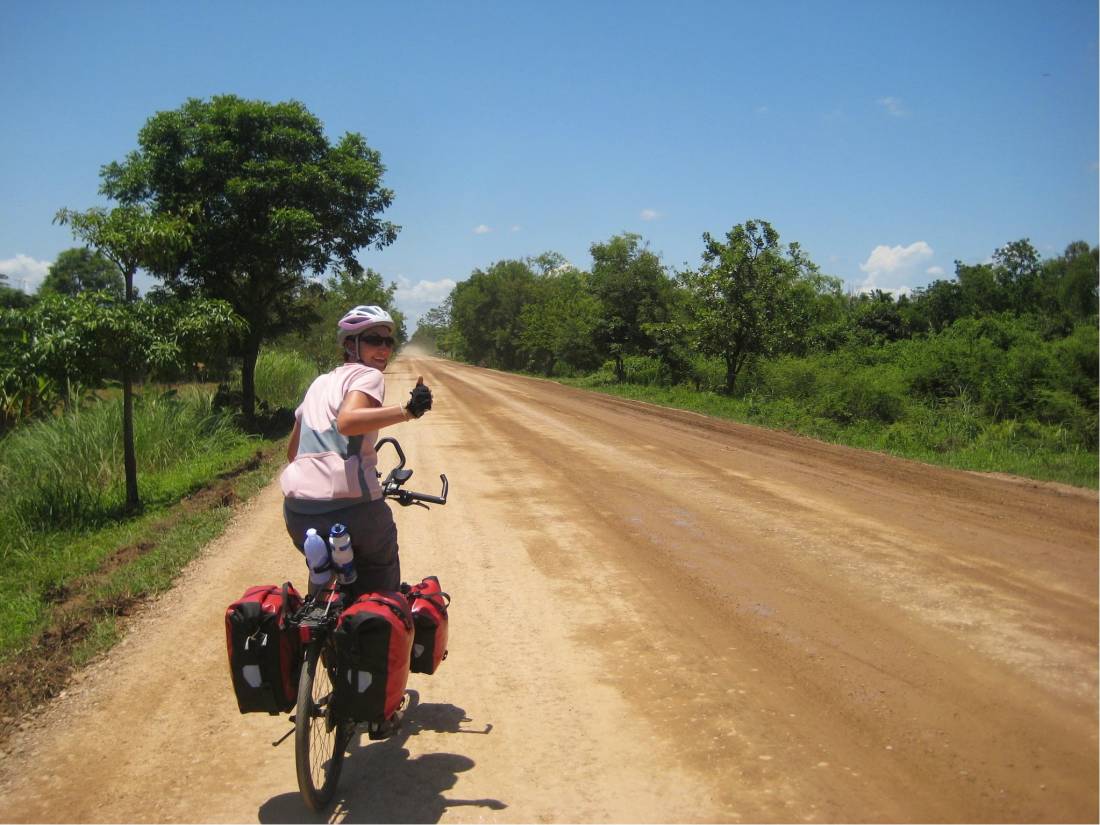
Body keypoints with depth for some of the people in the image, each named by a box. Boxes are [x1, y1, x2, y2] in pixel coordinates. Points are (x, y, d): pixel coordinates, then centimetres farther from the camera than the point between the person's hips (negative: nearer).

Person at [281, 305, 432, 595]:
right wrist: (407, 411, -29)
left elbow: (292, 451, 29)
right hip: (350, 505, -7)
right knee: (383, 585, 15)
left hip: (297, 509, 7)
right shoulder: (367, 375, 0)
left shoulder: (320, 383, 22)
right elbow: (347, 421, -23)